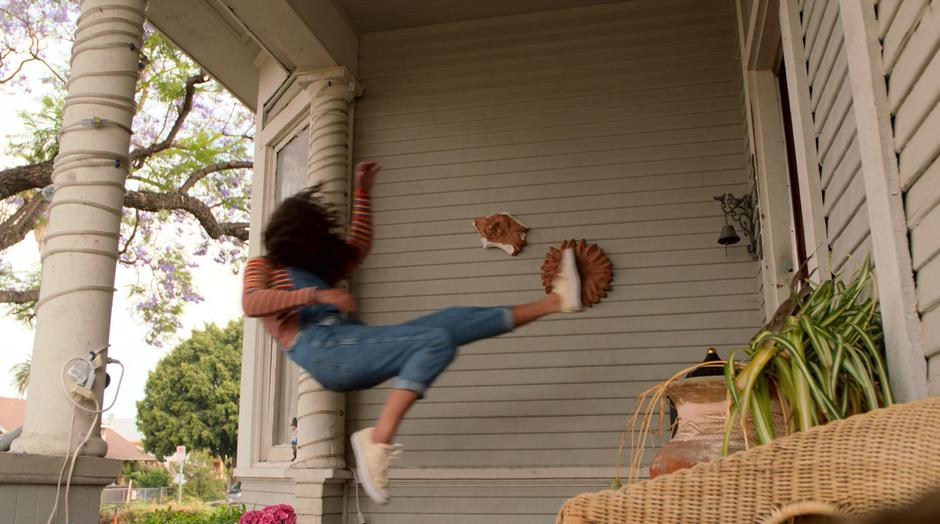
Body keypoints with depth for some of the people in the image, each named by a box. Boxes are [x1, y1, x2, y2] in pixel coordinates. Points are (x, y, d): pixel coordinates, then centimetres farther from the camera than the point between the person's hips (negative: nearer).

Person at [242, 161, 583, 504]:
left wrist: (362, 192, 36)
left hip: (349, 354, 8)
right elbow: (251, 304, -11)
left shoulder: (313, 273, 34)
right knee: (436, 341, -25)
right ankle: (378, 439, -39)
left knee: (451, 321, -1)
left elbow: (358, 247, 38)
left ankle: (554, 301, 3)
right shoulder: (261, 267, 12)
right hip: (322, 348, -7)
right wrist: (316, 294, -21)